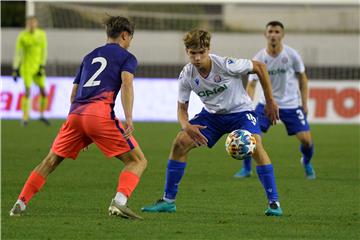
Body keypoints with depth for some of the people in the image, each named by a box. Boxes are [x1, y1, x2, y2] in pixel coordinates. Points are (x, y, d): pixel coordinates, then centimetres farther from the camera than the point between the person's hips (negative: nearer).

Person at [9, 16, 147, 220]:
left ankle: (20, 204, 14)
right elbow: (126, 83, -7)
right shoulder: (127, 57, 14)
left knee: (51, 161, 21)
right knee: (138, 161, 0)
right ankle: (119, 201, -25)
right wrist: (129, 118, -17)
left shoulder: (89, 57, 31)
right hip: (100, 113, -5)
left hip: (75, 114, 5)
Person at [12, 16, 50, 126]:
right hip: (26, 66, -3)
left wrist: (42, 67, -6)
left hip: (38, 66, 3)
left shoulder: (41, 34, 0)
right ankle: (25, 118, -4)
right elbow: (17, 53, -7)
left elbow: (44, 51, 1)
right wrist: (15, 69, -9)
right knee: (27, 92, -11)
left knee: (43, 91, 1)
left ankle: (42, 115, 20)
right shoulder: (22, 36, -8)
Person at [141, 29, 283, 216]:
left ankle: (274, 202, -20)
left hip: (240, 111, -4)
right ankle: (168, 201, 1)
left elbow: (259, 67, -13)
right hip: (212, 114, 4)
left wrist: (270, 101, -7)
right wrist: (186, 126, -29)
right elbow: (182, 108, -5)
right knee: (180, 143, -11)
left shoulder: (225, 65, -27)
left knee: (256, 147, -29)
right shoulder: (186, 75, -15)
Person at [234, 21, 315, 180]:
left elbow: (302, 78, 1)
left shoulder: (291, 55, -11)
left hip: (291, 104, -1)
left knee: (306, 139, -7)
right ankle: (246, 169, 6)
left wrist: (304, 103, -2)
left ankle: (307, 163, 27)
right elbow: (251, 84, -12)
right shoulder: (259, 58, -11)